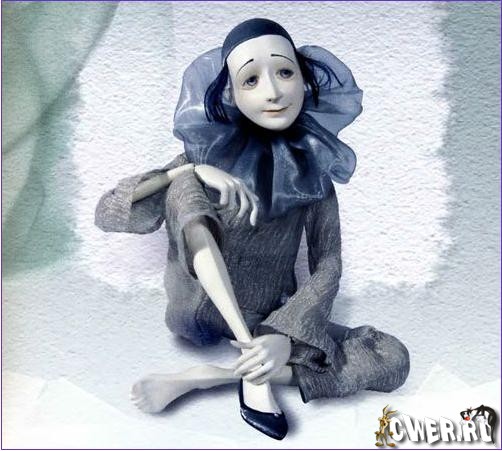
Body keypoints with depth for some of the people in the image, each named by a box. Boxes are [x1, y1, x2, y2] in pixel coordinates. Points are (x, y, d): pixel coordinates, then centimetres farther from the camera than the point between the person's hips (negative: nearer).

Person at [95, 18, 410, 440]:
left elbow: (328, 267, -9)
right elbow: (106, 215, -13)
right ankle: (254, 367, -27)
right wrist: (188, 171, -28)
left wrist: (286, 337, -27)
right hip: (204, 311, -2)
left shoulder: (311, 167, -4)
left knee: (392, 360, -18)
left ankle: (210, 375, -21)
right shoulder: (209, 155, -8)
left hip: (274, 321, 2)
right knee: (184, 189, -26)